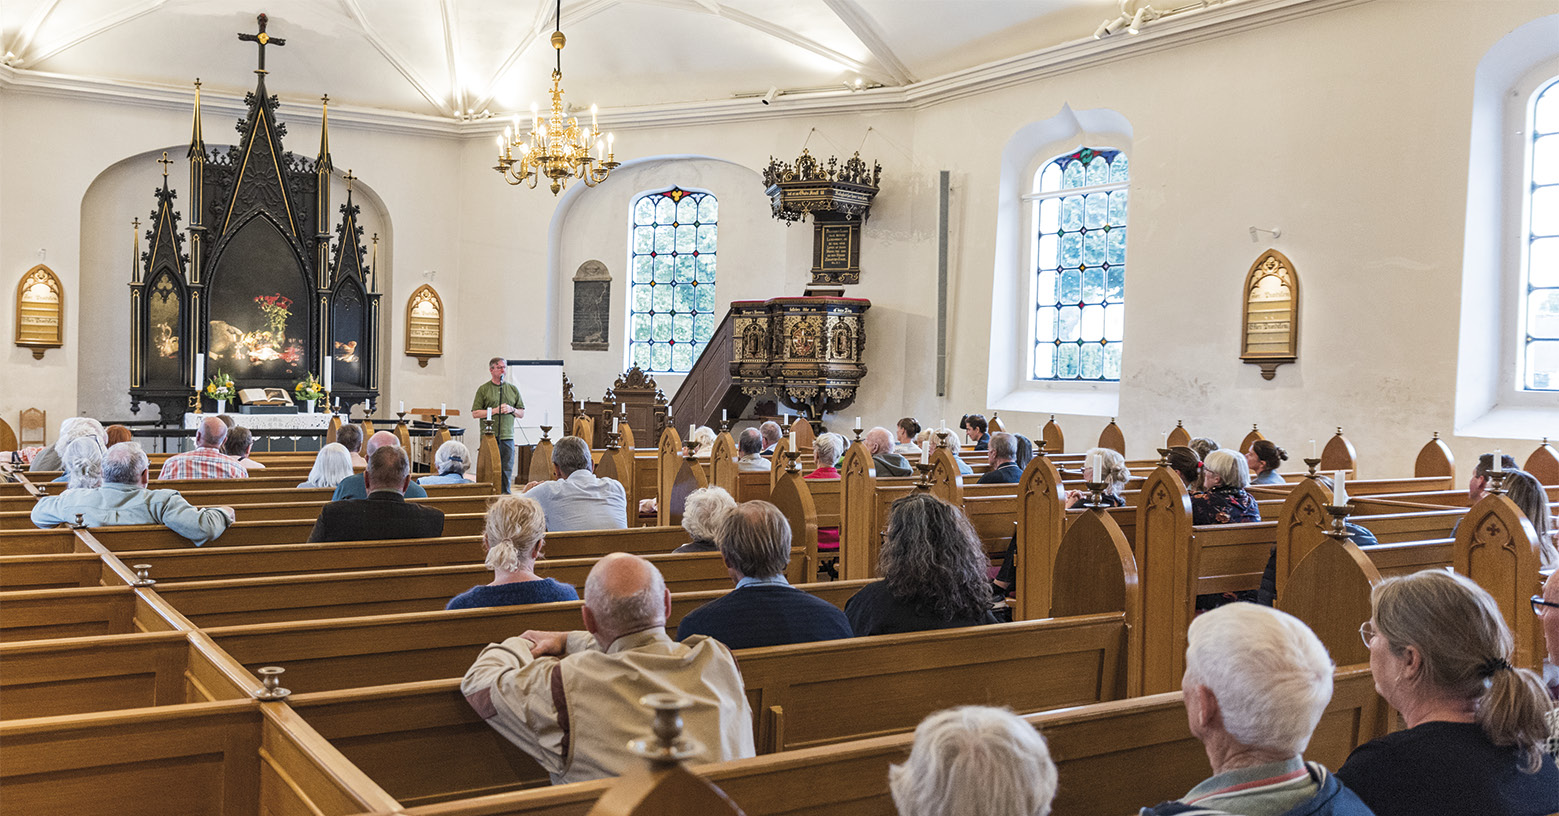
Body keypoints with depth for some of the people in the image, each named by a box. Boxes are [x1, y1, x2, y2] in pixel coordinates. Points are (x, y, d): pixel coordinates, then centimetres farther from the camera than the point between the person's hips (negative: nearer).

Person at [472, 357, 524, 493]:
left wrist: (511, 409, -4)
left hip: (507, 436, 3)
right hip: (489, 436, -3)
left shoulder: (513, 389, 14)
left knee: (507, 470, 3)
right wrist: (495, 410, -10)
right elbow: (475, 413, -1)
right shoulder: (483, 389, 4)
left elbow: (522, 413, 17)